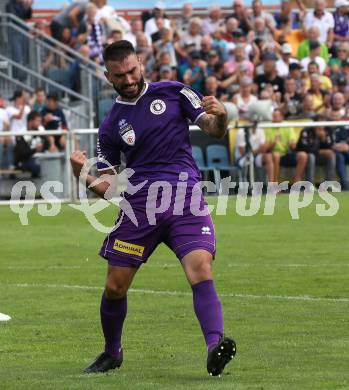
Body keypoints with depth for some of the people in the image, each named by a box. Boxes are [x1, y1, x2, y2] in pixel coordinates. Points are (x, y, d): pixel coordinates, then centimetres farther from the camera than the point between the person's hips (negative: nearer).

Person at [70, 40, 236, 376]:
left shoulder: (173, 93, 9)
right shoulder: (111, 125, 12)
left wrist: (220, 116, -17)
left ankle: (215, 347, -39)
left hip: (186, 198, -2)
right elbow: (107, 187, 12)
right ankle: (111, 353, 27)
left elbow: (214, 131, 7)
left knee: (200, 269, -24)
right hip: (139, 203, 2)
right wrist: (82, 175, -9)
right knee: (115, 287, 2)